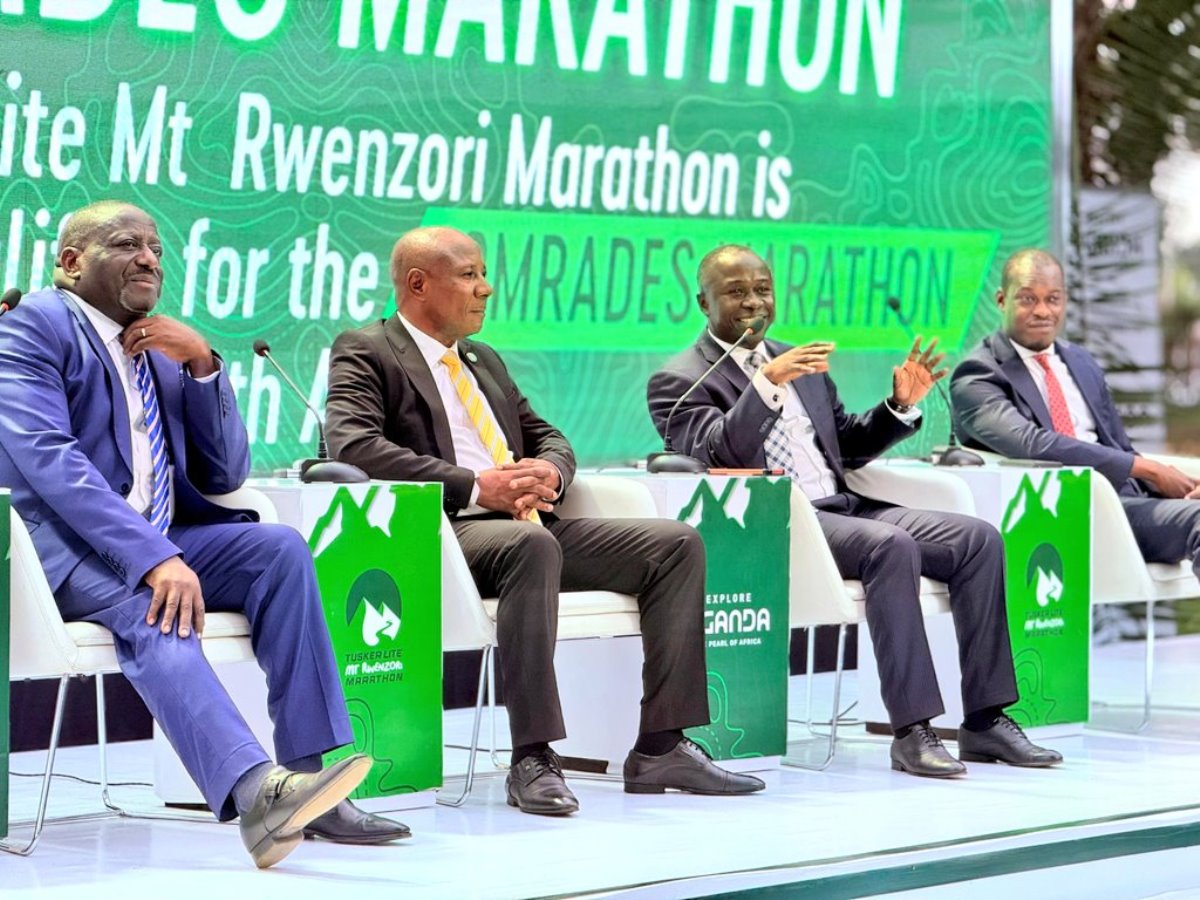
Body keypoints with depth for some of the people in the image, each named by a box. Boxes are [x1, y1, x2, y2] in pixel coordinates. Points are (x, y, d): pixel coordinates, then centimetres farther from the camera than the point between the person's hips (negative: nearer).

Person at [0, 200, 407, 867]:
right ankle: (253, 789, -56)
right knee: (149, 605, -36)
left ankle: (312, 773, -24)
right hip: (63, 544, -7)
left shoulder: (166, 350, 20)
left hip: (160, 542, 7)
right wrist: (155, 558, -29)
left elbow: (225, 476, 15)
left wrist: (202, 364, -1)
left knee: (278, 549, -18)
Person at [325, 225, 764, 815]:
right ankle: (532, 760, -38)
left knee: (676, 544, -7)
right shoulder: (365, 353, 3)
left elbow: (547, 436, 28)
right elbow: (353, 443, -14)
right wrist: (474, 486, -19)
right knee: (530, 543, -40)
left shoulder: (484, 361, 27)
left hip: (527, 523, 8)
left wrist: (548, 472, 0)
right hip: (445, 530, -8)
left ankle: (660, 748, -10)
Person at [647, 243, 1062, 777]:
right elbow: (716, 456, -16)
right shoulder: (678, 382, 2)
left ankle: (985, 720, -12)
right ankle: (911, 731, -32)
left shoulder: (798, 364, 24)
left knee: (978, 539, -11)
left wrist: (900, 406, 11)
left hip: (843, 509, 7)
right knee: (892, 546, -33)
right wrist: (766, 383, -27)